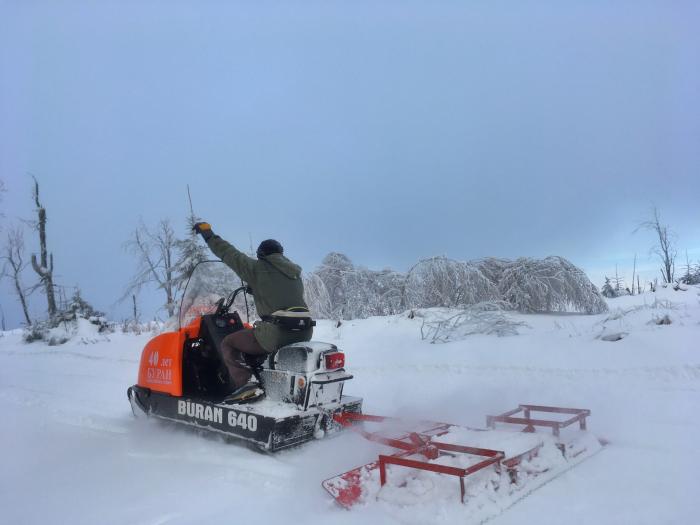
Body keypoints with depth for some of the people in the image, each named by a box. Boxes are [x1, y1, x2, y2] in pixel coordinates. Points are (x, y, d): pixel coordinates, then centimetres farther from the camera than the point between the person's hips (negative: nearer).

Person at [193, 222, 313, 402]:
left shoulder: (258, 268, 3)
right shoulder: (295, 273, 20)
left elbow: (230, 254, 7)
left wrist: (208, 234, 19)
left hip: (277, 332, -7)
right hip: (304, 333, 7)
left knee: (228, 344, 11)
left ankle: (243, 382, -8)